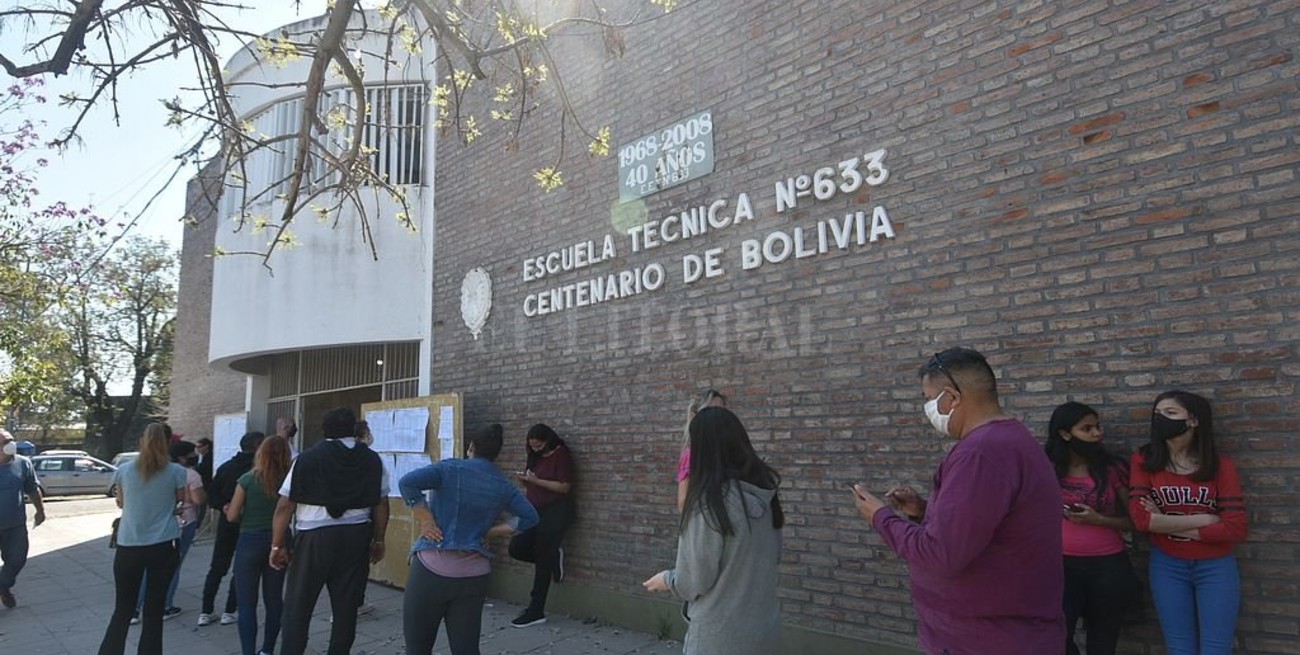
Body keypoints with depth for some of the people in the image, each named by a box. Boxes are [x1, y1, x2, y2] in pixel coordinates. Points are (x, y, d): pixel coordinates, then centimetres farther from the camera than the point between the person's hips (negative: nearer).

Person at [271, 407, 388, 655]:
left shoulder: (306, 459, -2)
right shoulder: (372, 460, 3)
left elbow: (284, 506, -3)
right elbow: (381, 504, 5)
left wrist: (277, 545, 5)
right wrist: (378, 540, 15)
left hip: (315, 538, -2)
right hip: (356, 538, 2)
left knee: (297, 606, 9)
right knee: (346, 606, 10)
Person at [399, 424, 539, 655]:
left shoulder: (452, 469, -4)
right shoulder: (504, 486, 8)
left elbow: (407, 482, -17)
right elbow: (530, 517, 9)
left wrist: (425, 520, -10)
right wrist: (491, 531, 9)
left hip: (433, 566, -4)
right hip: (474, 573, 4)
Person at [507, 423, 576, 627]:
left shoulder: (561, 454, -11)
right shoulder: (536, 456, 11)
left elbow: (565, 487, -17)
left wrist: (536, 480, -20)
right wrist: (525, 480, -3)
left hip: (556, 512, -8)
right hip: (536, 511, 8)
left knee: (542, 560, -4)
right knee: (517, 547, -6)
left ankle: (536, 612, 5)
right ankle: (552, 556, 14)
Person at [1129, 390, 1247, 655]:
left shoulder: (1221, 465, -4)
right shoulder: (1144, 461, -6)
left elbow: (1236, 529, -13)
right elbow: (1140, 517, -16)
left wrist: (1165, 524, -14)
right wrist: (1202, 519, -16)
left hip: (1216, 567, 0)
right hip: (1167, 566, 0)